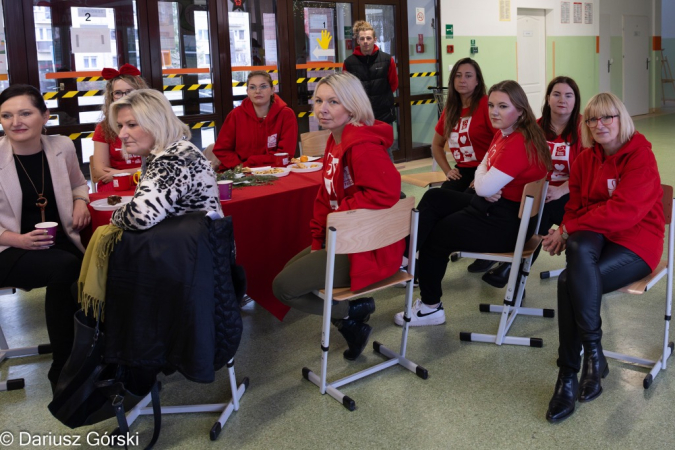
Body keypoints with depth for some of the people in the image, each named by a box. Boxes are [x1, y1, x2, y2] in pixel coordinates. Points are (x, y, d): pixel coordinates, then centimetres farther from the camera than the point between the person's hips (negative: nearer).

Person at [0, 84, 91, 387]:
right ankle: (63, 370, -14)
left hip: (60, 241, 4)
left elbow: (78, 184, 21)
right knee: (66, 268, -33)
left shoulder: (62, 147, 1)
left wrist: (81, 202, -1)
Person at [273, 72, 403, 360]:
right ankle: (351, 306, 16)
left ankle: (350, 313, 4)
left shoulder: (363, 144, -22)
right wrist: (318, 240, 4)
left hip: (369, 248, -11)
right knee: (289, 271, 21)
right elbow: (326, 196, 13)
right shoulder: (336, 140, 10)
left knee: (284, 287, -10)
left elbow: (385, 193, -32)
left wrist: (339, 215, -21)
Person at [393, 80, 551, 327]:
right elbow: (482, 171, 9)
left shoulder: (519, 143, -24)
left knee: (435, 235, 2)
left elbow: (485, 187, -27)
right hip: (492, 205, 10)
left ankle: (431, 306, 16)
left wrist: (482, 180, -4)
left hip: (506, 223, -10)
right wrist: (485, 186, -13)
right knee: (433, 198, 9)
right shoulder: (503, 134, 8)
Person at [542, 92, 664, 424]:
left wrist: (568, 230, -19)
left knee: (569, 281, -31)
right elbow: (575, 206, 14)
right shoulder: (586, 159, 11)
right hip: (593, 236, 5)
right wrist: (569, 234, -9)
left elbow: (624, 211, -19)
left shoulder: (641, 157, -8)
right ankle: (592, 351, -30)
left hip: (635, 242, -4)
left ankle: (568, 377, -20)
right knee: (580, 247, -35)